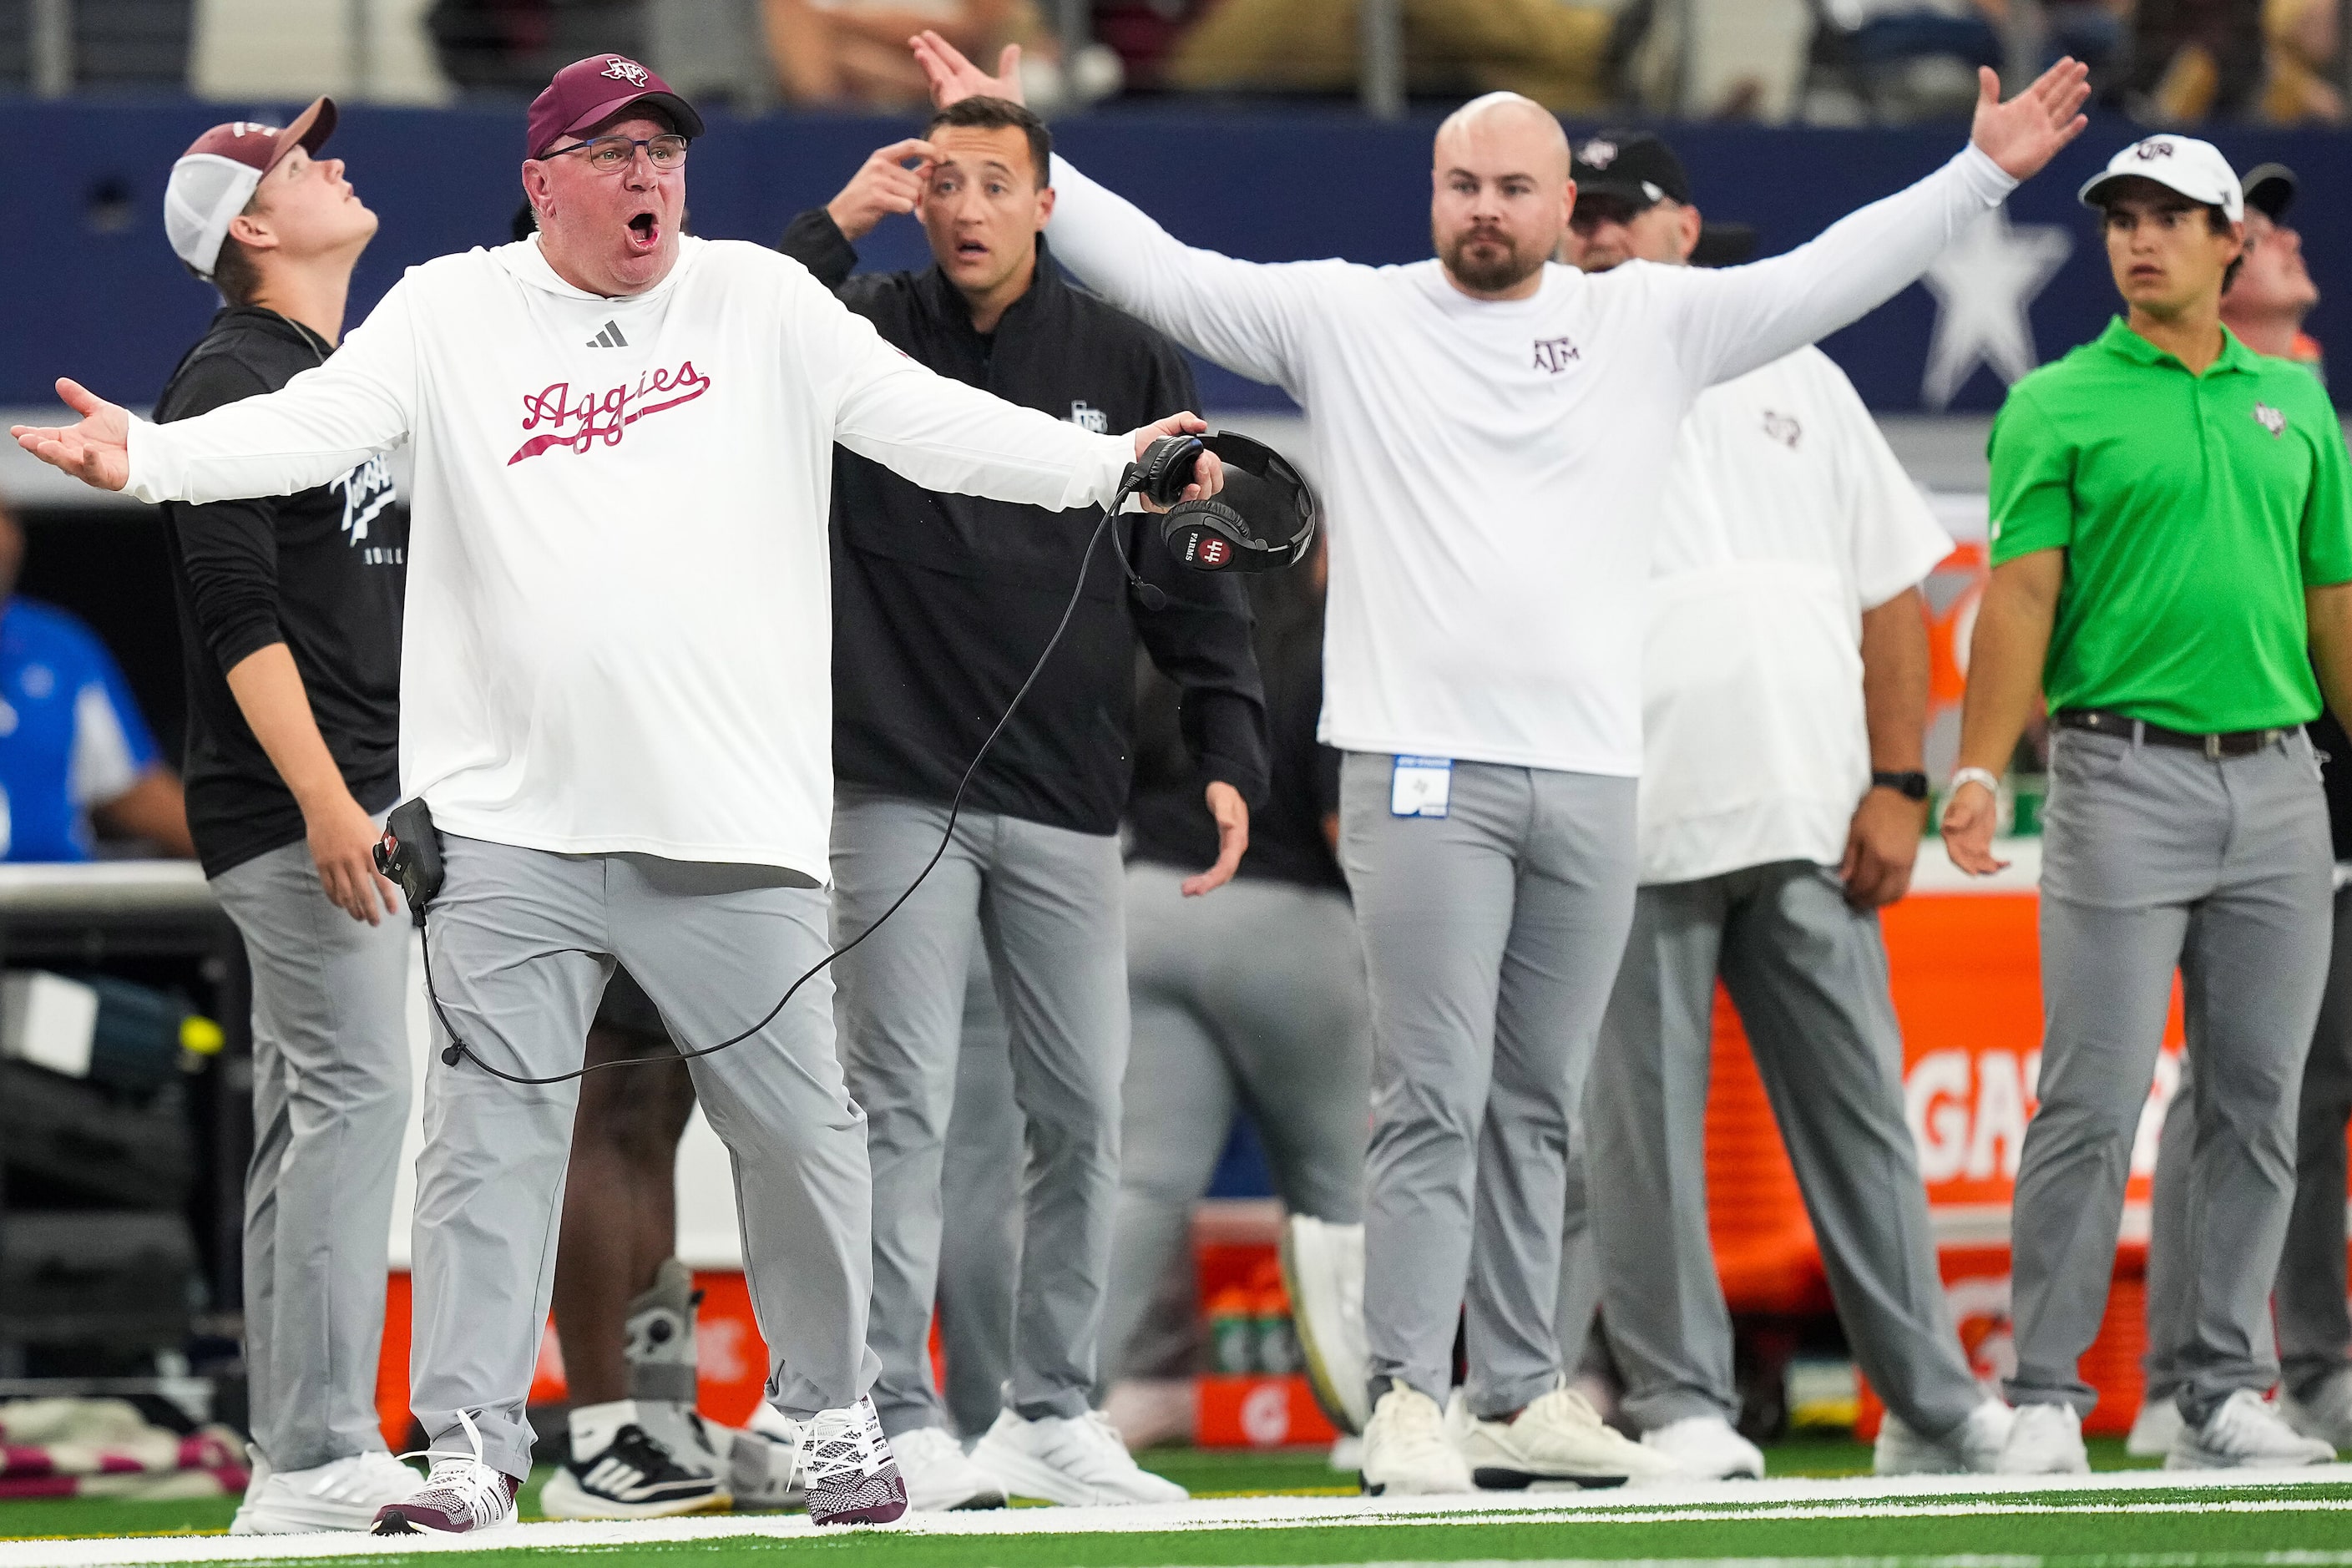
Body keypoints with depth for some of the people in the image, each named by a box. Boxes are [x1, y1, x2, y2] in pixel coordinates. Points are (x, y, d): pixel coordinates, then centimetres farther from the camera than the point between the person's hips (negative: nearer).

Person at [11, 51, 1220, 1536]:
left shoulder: (765, 305, 6)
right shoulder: (448, 316, 5)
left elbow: (924, 418, -1)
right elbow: (309, 424, -7)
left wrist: (1107, 462, -14)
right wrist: (142, 456, -25)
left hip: (733, 822, 1)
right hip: (510, 819, 0)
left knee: (801, 1125, 5)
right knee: (492, 1133, -2)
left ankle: (836, 1414, 22)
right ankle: (473, 1444, 3)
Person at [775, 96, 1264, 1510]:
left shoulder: (1128, 363, 8)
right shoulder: (864, 334, 2)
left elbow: (1194, 578, 9)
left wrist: (1230, 754, -1)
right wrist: (834, 228, -15)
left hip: (1069, 804, 3)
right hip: (900, 792, -3)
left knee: (1083, 1111, 4)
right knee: (903, 1104, -5)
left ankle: (1056, 1413, 14)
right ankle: (901, 1421, -3)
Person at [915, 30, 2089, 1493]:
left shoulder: (1654, 323, 9)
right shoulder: (1345, 317, 4)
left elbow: (1831, 275, 9)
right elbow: (1157, 271, 3)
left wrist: (1984, 170, 3)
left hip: (1592, 777, 3)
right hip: (1423, 769, -3)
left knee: (1537, 1108, 10)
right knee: (1434, 1102, -9)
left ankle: (1522, 1398, 16)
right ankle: (1408, 1401, -9)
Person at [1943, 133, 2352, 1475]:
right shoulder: (2062, 406, 2)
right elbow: (2023, 595, -6)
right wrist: (1979, 769, -18)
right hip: (2125, 774, -4)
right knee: (2094, 1102, -7)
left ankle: (2228, 1391, 10)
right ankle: (2049, 1398, -3)